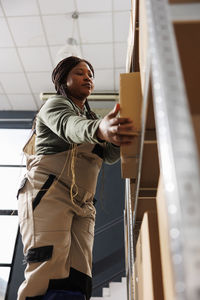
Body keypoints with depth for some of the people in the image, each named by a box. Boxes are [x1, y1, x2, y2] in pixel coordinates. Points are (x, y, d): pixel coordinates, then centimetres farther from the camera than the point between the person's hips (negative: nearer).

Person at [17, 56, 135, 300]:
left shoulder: (91, 118, 29)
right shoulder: (54, 104, 8)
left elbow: (110, 156, 13)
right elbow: (70, 126, -18)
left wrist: (118, 134, -10)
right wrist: (100, 129, -41)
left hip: (82, 205, 6)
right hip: (48, 191, -6)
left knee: (78, 280, -7)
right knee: (49, 274, -22)